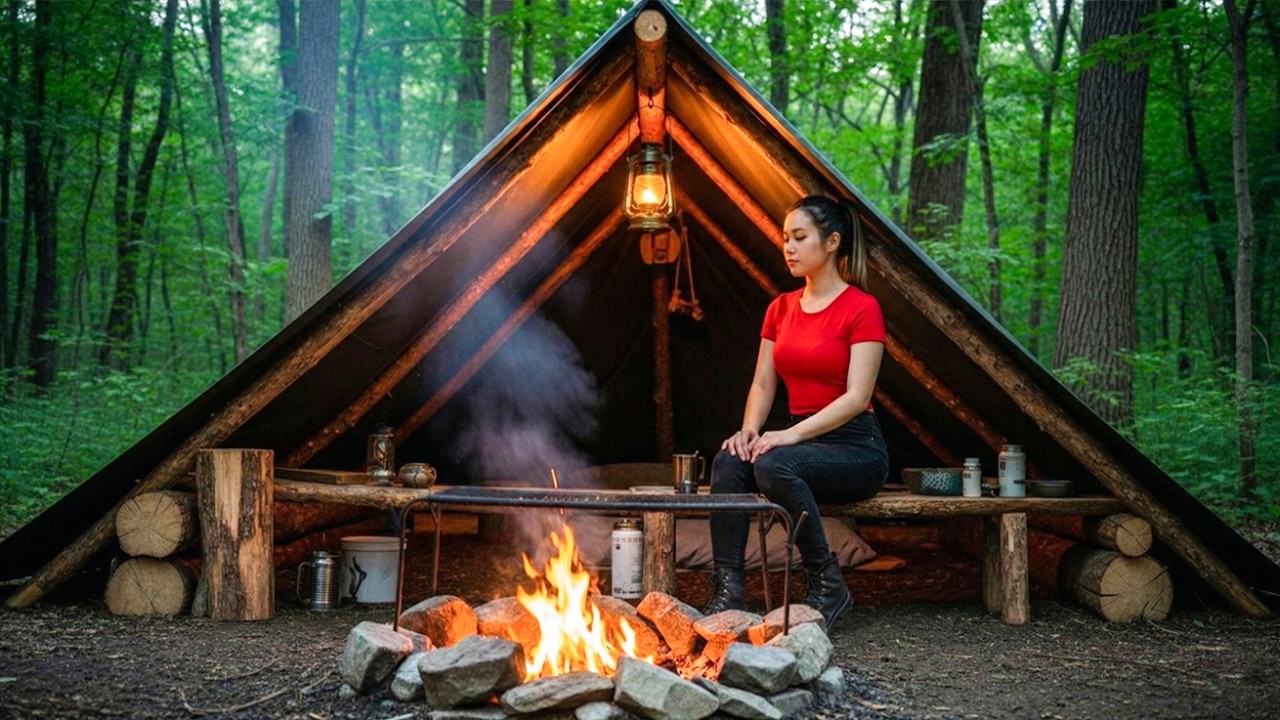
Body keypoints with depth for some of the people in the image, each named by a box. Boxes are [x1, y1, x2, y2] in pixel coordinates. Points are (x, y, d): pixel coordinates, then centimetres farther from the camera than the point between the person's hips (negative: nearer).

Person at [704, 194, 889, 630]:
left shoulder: (861, 308, -9)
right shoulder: (780, 308, 12)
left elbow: (857, 396, -16)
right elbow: (763, 384, 11)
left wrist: (793, 434, -26)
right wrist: (749, 429, -10)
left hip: (856, 449, -6)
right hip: (802, 442, 6)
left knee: (774, 464, -35)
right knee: (730, 460, -25)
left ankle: (827, 586, -18)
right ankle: (728, 590, -25)